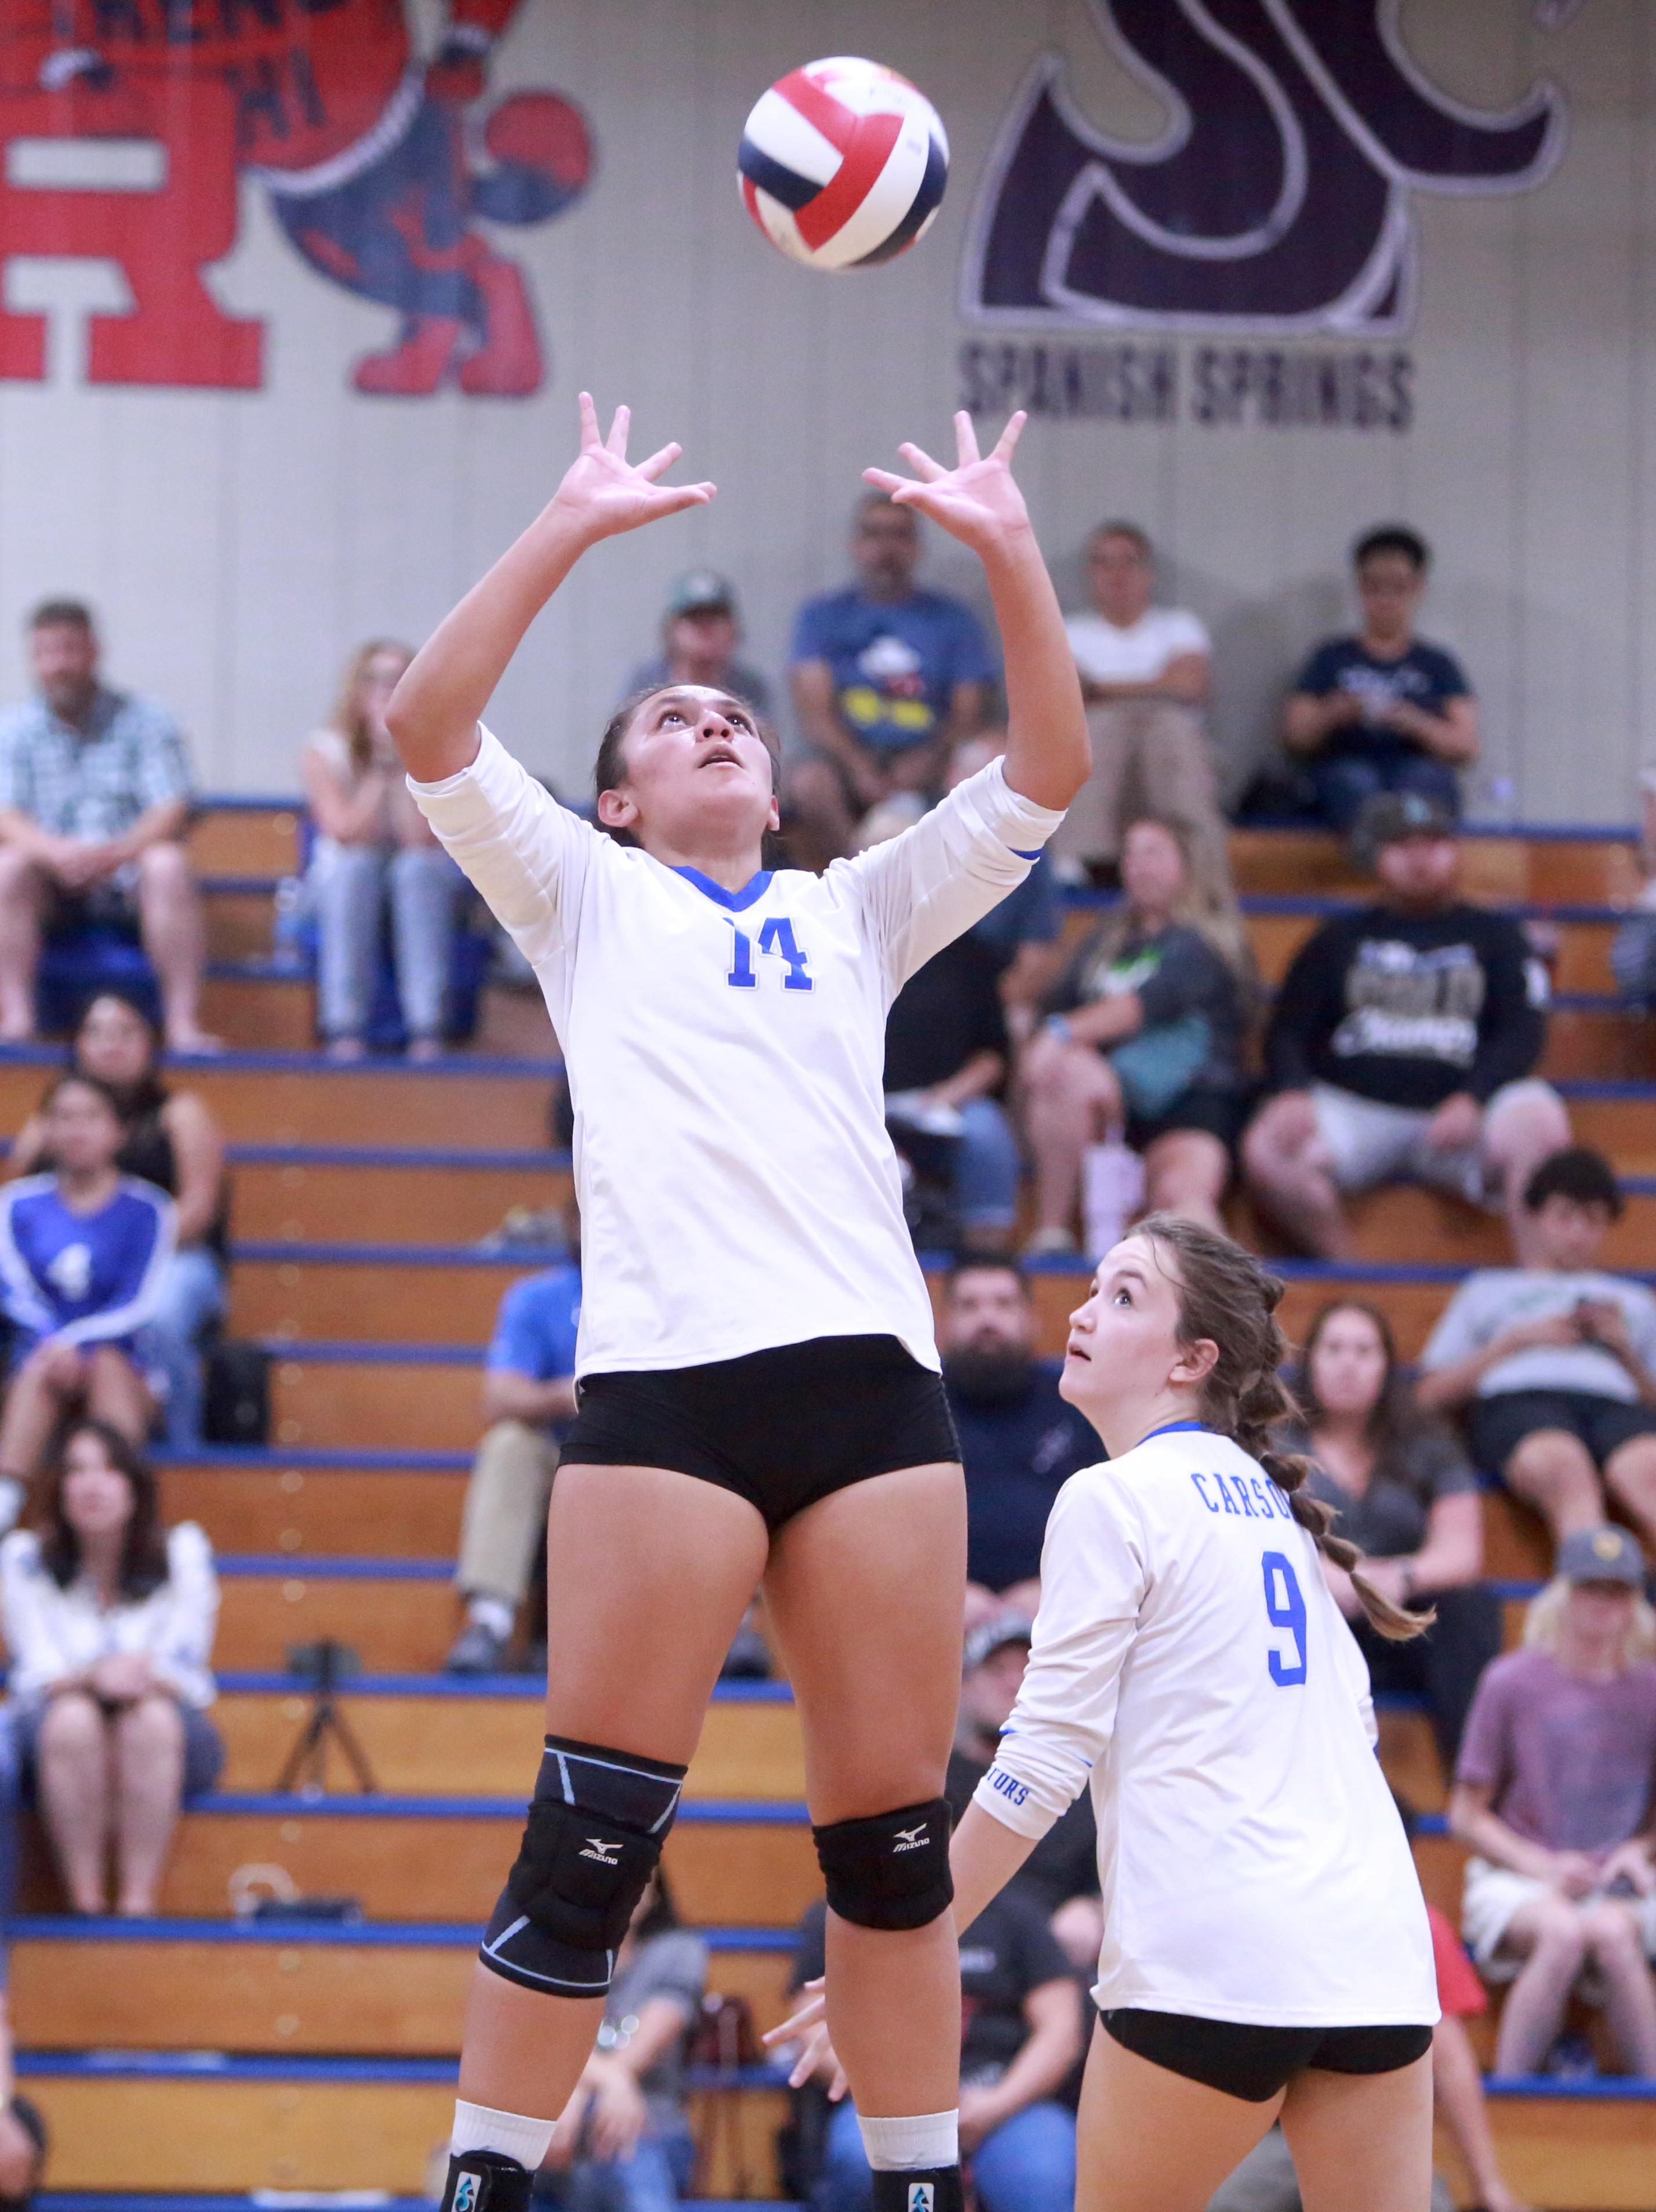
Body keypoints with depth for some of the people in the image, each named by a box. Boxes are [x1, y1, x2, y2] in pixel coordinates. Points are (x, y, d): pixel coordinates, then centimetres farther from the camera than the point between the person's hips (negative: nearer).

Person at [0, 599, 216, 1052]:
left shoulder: (144, 720, 4)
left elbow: (172, 812, -7)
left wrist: (118, 852, -28)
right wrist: (54, 852, -28)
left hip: (127, 882, -1)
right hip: (51, 888, 1)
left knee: (169, 865, -32)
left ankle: (184, 1023, -35)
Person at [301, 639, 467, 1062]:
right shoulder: (324, 752, -7)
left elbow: (422, 839, -22)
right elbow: (348, 832, -20)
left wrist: (403, 760, -23)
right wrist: (382, 764, -22)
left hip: (424, 888, 0)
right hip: (346, 888, 0)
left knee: (417, 867, -34)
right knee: (354, 866, -34)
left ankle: (426, 1027, -39)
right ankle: (344, 1026, -37)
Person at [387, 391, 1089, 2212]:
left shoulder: (855, 915, 25)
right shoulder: (588, 899, 18)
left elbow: (1045, 773, 17)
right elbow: (430, 729, 3)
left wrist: (1009, 553, 6)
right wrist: (574, 529, -1)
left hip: (871, 1378, 3)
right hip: (663, 1381, -3)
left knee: (894, 1832, 2)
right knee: (592, 1836, -9)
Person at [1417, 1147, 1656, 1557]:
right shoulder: (1488, 1290, 35)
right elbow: (1434, 1393, 22)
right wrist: (1519, 1340, 11)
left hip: (1615, 1400, 2)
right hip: (1516, 1399, -2)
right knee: (1565, 1469, -41)